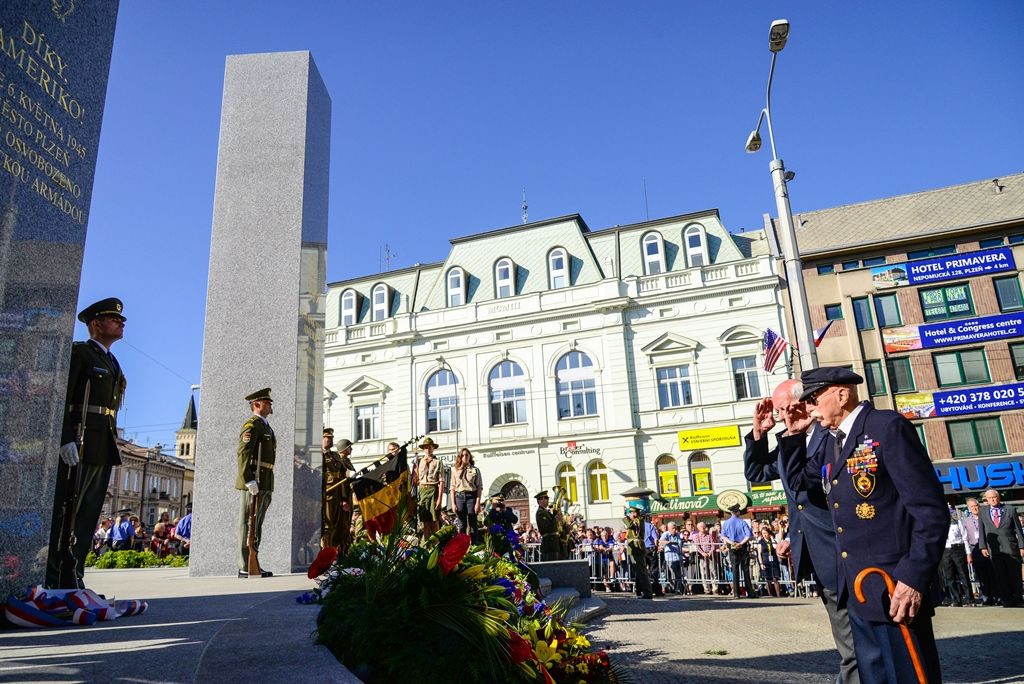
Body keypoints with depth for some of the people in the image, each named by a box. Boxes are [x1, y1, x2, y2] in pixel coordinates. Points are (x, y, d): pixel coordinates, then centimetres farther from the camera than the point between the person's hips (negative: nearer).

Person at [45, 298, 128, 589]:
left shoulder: (112, 363, 23)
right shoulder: (77, 352, -1)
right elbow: (61, 398, -11)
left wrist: (112, 449, 14)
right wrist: (66, 440, -20)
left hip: (104, 450, 8)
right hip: (79, 446, -8)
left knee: (88, 515, 7)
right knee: (64, 513, -4)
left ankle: (74, 577, 11)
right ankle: (53, 581, 0)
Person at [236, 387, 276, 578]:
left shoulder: (266, 426, 23)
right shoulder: (252, 424, -7)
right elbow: (243, 453, -18)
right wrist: (249, 480, -25)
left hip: (265, 482, 10)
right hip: (254, 481, -10)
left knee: (257, 524, 12)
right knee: (249, 523, -7)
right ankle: (245, 567, -4)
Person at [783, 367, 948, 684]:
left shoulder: (888, 427, -11)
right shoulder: (832, 443, 14)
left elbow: (931, 511, -15)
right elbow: (798, 480, 26)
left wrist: (914, 578, -21)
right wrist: (794, 433, 14)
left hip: (893, 588, -8)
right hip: (856, 588, 8)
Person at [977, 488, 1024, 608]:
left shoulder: (1010, 509, 2)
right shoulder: (983, 511, 6)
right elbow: (981, 530, 7)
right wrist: (983, 546, 0)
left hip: (1011, 548, -1)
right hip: (994, 549, 1)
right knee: (1000, 578, 0)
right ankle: (1007, 602, 5)